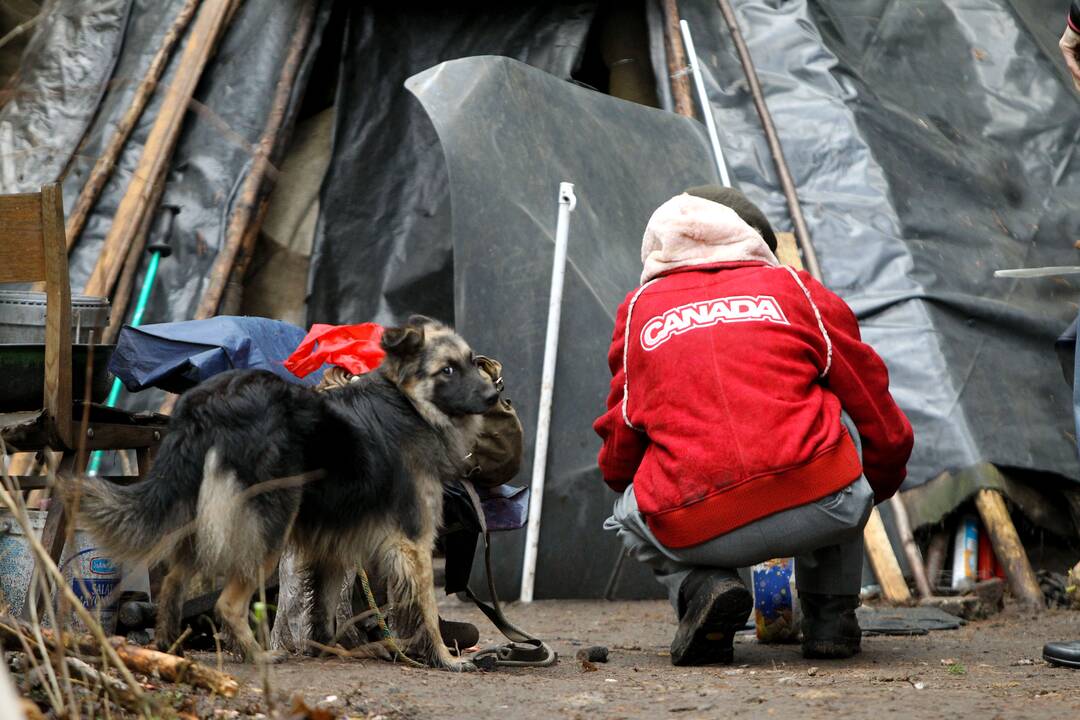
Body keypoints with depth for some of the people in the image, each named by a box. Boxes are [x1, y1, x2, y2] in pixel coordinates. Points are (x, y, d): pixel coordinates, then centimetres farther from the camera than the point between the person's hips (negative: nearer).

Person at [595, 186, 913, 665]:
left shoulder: (640, 309, 21)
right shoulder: (794, 289, 19)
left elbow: (618, 462, 22)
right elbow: (881, 422, 24)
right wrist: (878, 487, 46)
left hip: (693, 533, 0)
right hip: (818, 510, 0)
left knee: (631, 514, 36)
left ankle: (700, 587, 3)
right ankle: (830, 620, 27)